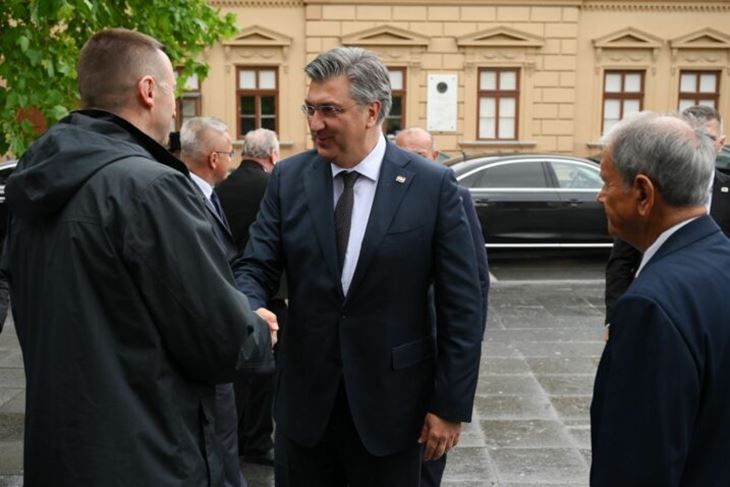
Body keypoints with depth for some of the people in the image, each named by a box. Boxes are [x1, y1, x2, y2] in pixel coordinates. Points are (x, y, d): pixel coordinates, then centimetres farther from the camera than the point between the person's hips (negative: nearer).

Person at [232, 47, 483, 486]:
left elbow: (462, 305, -6)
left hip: (391, 404, -2)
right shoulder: (289, 179, 0)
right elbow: (255, 268, 0)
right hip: (304, 401, 2)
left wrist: (451, 405, -6)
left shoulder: (432, 185, -8)